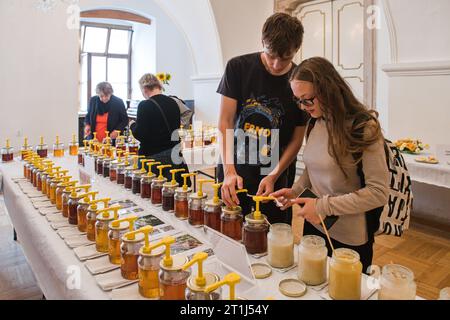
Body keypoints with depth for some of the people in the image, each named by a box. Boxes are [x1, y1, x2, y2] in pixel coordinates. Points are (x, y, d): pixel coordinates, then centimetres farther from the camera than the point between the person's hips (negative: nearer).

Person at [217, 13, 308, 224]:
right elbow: (225, 123, -8)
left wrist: (274, 176, -15)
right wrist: (229, 170, -20)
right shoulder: (238, 68, -6)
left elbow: (297, 139, -2)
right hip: (234, 170, 0)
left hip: (277, 176, 1)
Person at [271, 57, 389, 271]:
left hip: (349, 239, -6)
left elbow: (379, 193, -19)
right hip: (313, 226, 6)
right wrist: (295, 190, -4)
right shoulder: (315, 123, 2)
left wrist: (324, 206, -21)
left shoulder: (363, 127, -18)